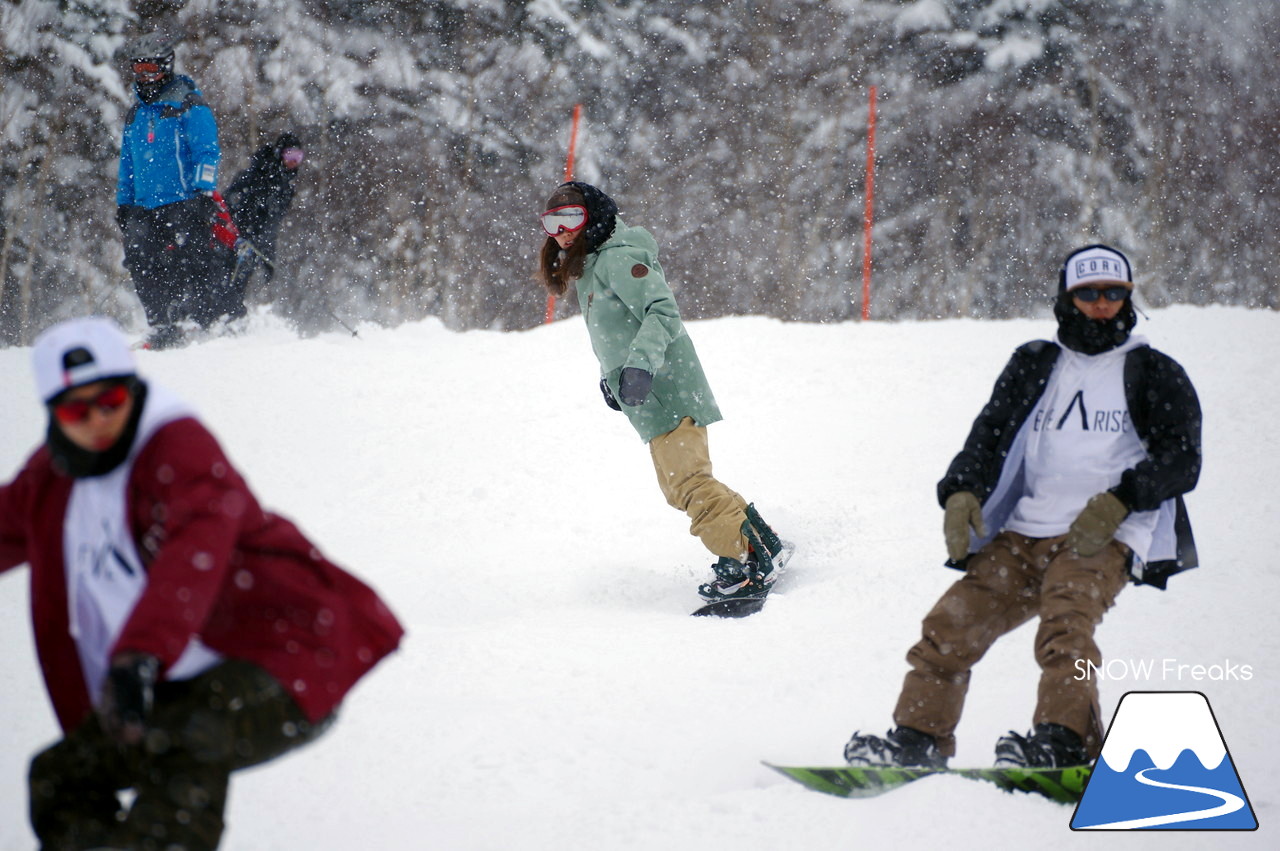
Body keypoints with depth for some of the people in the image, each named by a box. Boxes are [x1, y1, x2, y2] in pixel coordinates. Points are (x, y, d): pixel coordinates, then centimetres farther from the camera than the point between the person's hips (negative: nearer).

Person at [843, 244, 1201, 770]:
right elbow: (992, 432, 13)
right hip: (1023, 536, 4)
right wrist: (962, 492, -8)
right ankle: (917, 737, -8)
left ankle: (1067, 743, -40)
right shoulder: (1035, 366, 21)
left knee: (1063, 622, -31)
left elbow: (1181, 460, 1)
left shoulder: (1156, 376, 11)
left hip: (1102, 540, -4)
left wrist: (1119, 502, -16)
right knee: (952, 621, -11)